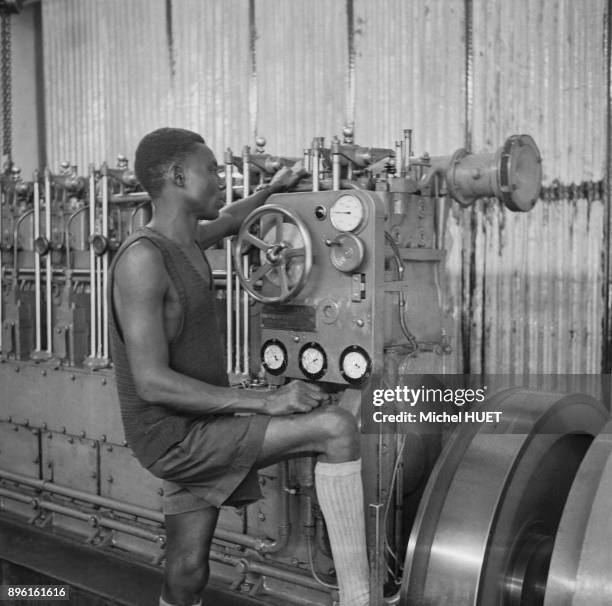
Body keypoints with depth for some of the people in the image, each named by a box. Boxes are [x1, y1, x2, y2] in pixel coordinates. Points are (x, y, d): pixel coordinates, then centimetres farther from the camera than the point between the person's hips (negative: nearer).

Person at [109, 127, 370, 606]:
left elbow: (229, 222, 36)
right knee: (337, 428, -20)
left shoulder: (184, 241, 9)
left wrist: (274, 189, 26)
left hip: (199, 429, 9)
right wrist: (265, 402, -27)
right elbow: (152, 382, -26)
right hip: (174, 437, -9)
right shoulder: (143, 258, -20)